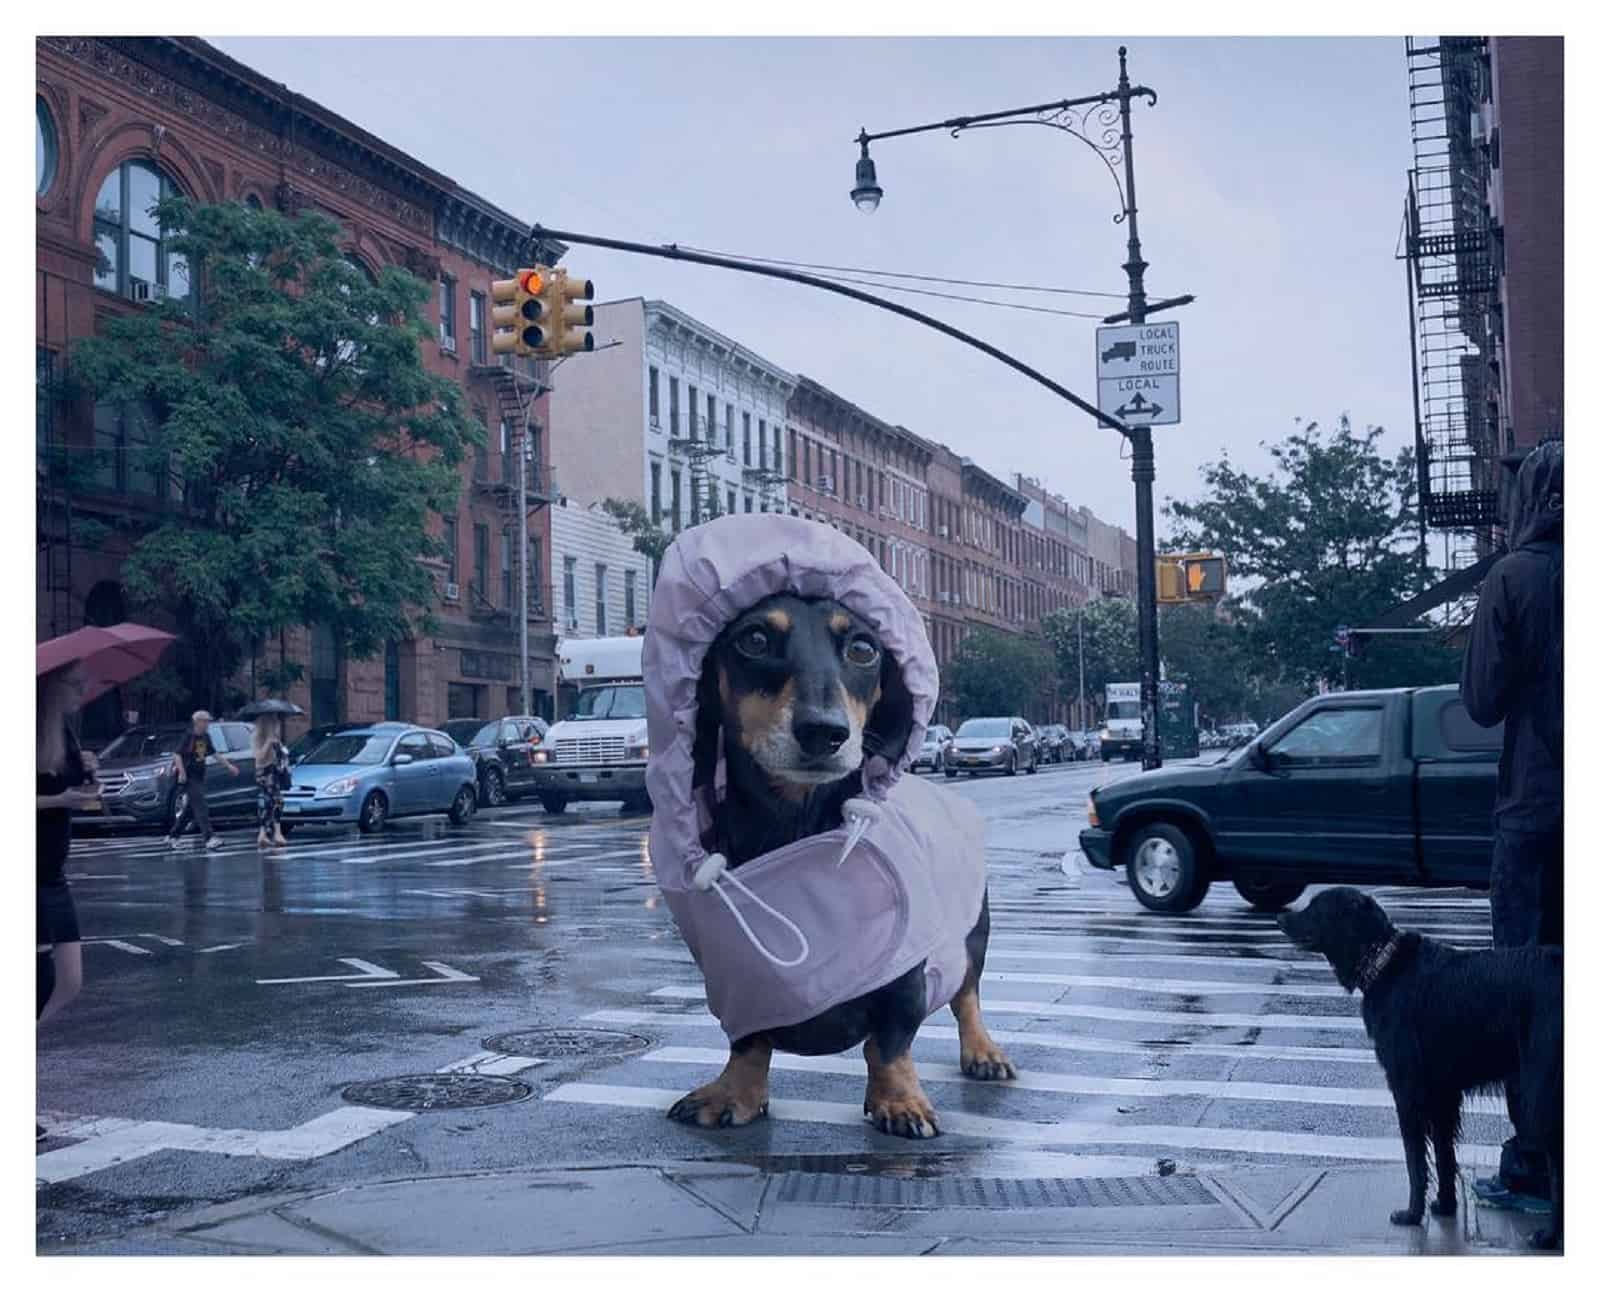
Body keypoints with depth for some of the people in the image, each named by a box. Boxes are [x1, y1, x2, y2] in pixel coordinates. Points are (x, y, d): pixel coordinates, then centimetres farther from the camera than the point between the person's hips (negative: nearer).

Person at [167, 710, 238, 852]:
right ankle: (208, 838, -20)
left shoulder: (206, 737, 9)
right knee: (201, 807, -15)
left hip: (200, 777, 8)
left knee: (190, 809, 12)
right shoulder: (189, 736, -12)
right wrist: (182, 773, -25)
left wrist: (228, 765, 21)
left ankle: (173, 837, 24)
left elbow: (213, 753, 21)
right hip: (190, 777, -8)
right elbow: (177, 755, -15)